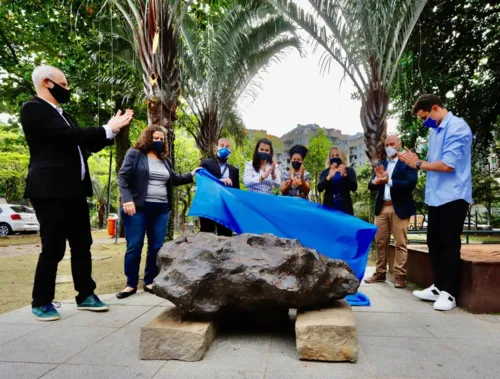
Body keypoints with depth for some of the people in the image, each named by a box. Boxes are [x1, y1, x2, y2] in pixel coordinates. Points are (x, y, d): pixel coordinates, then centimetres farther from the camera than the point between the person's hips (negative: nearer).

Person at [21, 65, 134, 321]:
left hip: (74, 190, 9)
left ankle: (85, 296, 21)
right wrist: (108, 129, -13)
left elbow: (85, 144, 23)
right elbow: (68, 135, -20)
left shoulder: (62, 114, 21)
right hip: (51, 190, -8)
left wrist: (113, 130, 11)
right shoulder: (33, 109, -7)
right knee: (53, 248, -2)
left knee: (82, 245, 10)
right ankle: (41, 302, 15)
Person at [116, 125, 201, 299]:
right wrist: (127, 200, -18)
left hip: (161, 209, 5)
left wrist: (191, 175, 15)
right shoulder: (134, 154, 1)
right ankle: (131, 284, 12)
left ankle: (150, 282, 19)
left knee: (156, 247, 6)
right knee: (134, 246, 0)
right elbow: (122, 177, -6)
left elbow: (174, 180, 27)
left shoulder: (165, 160, 17)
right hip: (138, 208, -5)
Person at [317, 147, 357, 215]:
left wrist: (345, 176, -17)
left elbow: (354, 188, -3)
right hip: (329, 207, 1)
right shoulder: (325, 172, 11)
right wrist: (329, 177, -19)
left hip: (345, 207, 0)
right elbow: (319, 188, -4)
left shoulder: (349, 171, 9)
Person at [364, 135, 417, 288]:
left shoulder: (407, 163, -1)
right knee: (380, 242, 9)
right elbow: (371, 186, 8)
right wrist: (377, 180, -15)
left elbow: (411, 184, -15)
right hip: (381, 208, 5)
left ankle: (399, 276, 5)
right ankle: (380, 273, 19)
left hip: (399, 208, -5)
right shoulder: (380, 165, 16)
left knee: (400, 244, -1)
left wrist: (389, 181, -20)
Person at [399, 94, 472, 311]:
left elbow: (447, 165, -20)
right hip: (436, 196, 9)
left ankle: (449, 293, 10)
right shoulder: (435, 131, 14)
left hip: (453, 196, -9)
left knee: (449, 244, -2)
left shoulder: (457, 128, -13)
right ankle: (438, 287, 23)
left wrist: (418, 164, -10)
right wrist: (415, 161, -2)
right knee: (434, 243, 12)